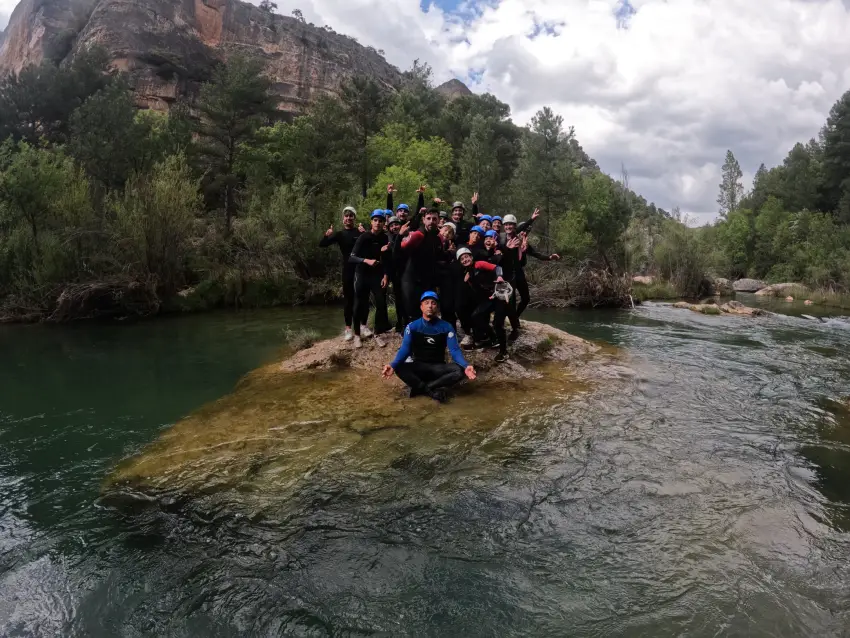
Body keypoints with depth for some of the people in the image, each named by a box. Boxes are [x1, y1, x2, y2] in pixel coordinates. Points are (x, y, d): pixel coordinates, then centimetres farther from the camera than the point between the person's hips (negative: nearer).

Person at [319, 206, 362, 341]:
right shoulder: (340, 234, 7)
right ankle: (348, 328, 7)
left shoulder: (360, 232, 5)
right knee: (348, 299, 3)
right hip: (348, 270, 0)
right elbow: (322, 245, -3)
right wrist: (327, 236, -23)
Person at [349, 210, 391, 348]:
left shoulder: (385, 238, -1)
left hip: (378, 275, 3)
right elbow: (352, 257, -19)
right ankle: (357, 334, 13)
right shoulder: (364, 237, -12)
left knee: (381, 304, -5)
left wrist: (385, 276, -7)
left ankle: (378, 334, 7)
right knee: (360, 305, 0)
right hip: (362, 275, -3)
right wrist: (366, 260, -34)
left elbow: (387, 259, 3)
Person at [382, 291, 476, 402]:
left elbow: (455, 350, -11)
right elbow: (405, 349, -11)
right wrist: (393, 365, -31)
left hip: (438, 368, 1)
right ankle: (433, 391, -28)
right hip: (418, 367, 0)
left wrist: (466, 366, -32)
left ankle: (421, 388, -26)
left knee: (459, 370, -30)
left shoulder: (446, 327, -3)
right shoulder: (412, 327, -3)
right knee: (399, 368, -32)